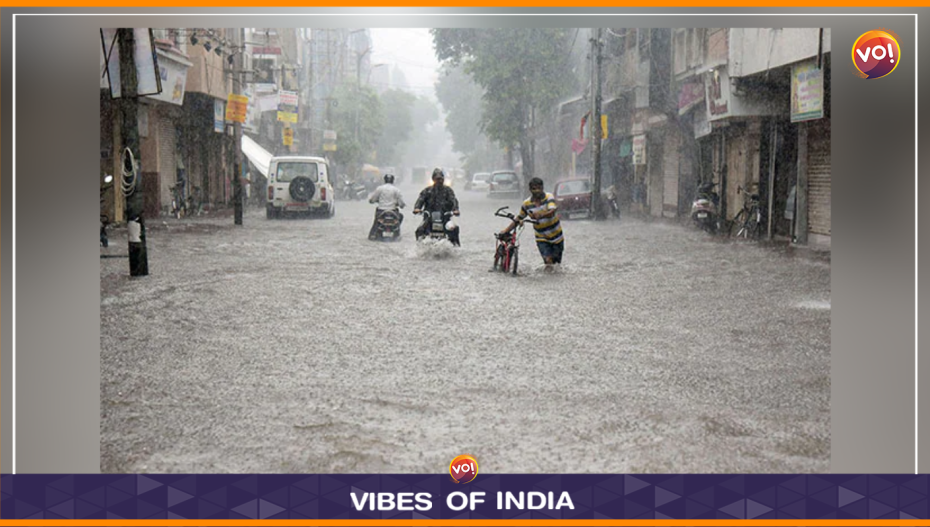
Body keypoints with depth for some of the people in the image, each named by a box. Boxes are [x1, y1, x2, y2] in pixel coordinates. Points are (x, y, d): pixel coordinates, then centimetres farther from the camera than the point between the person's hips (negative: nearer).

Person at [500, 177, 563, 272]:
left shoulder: (549, 197, -12)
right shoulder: (527, 204, -4)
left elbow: (552, 212, -30)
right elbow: (518, 219, 5)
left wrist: (541, 215, -50)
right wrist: (506, 231, -3)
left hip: (556, 236, -1)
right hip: (542, 238, 1)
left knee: (557, 260, 10)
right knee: (548, 260, -17)